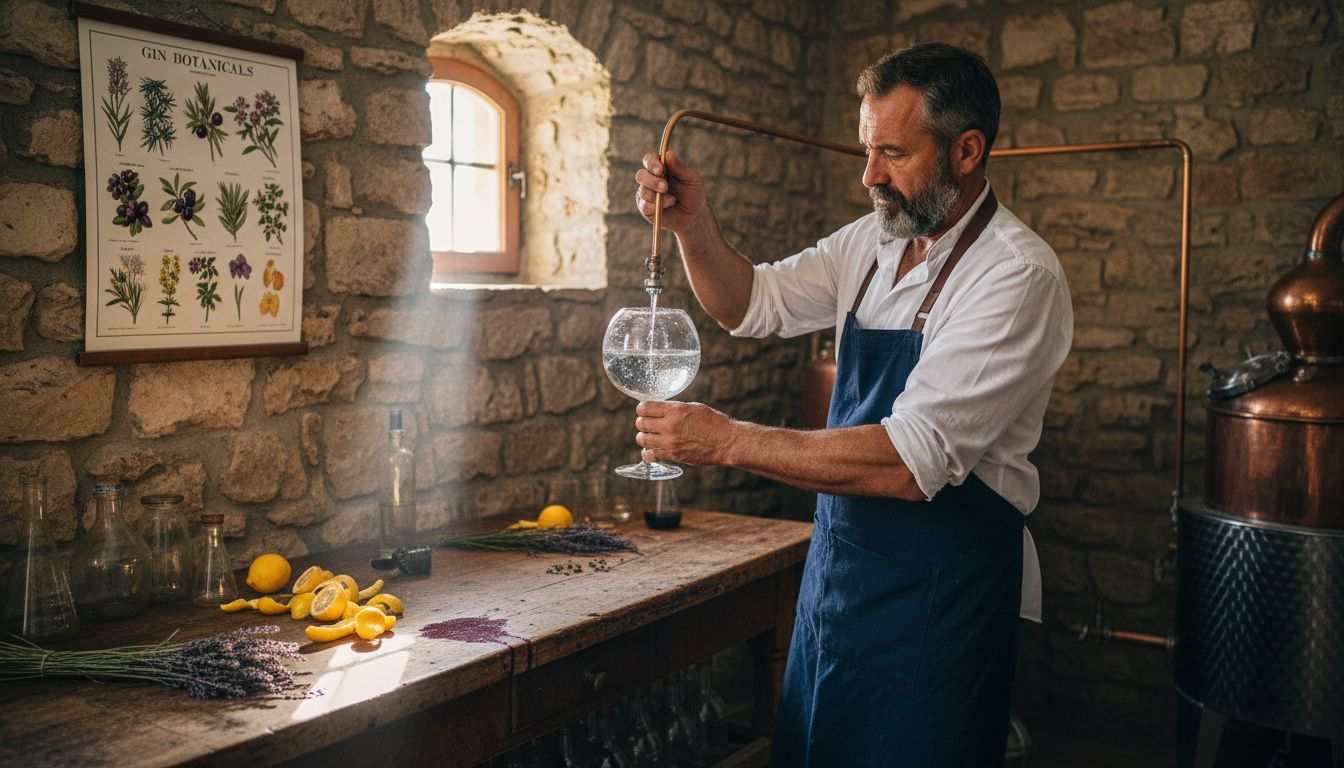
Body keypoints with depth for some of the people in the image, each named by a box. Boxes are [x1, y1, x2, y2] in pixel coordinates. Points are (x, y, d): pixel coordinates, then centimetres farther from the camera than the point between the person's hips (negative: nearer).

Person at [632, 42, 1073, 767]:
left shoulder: (1018, 275, -19)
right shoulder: (872, 241, 5)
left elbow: (914, 459, -27)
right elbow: (751, 305, 14)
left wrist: (727, 441, -24)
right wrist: (694, 224, -6)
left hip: (939, 595, -7)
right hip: (838, 565, 7)